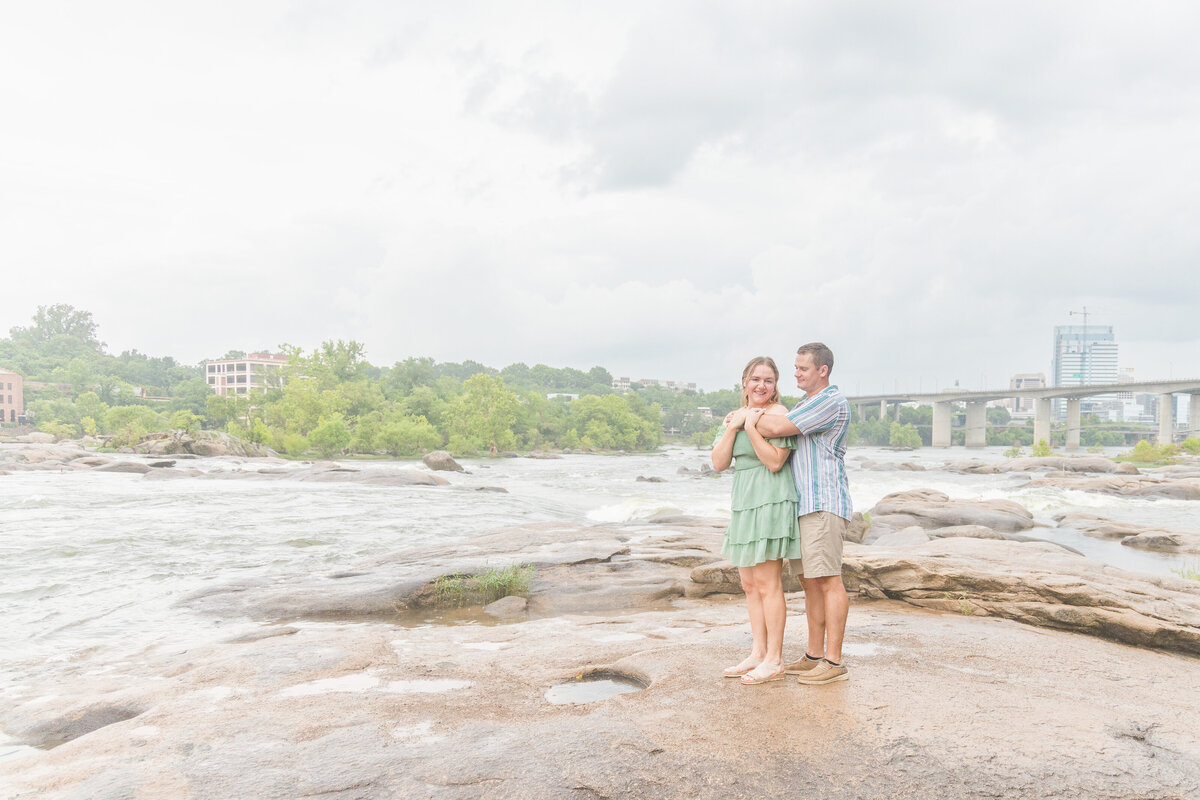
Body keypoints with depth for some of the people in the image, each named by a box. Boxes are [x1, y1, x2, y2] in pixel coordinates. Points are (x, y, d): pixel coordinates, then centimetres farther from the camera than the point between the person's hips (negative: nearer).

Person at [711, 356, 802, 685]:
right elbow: (718, 463, 6)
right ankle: (758, 654, 21)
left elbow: (775, 461, -18)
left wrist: (750, 426, -19)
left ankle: (774, 661, 4)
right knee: (749, 584, 12)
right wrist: (733, 427, -6)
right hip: (745, 502, 9)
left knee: (767, 584, -5)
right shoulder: (737, 415, 14)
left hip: (770, 501, -8)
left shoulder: (778, 413, -9)